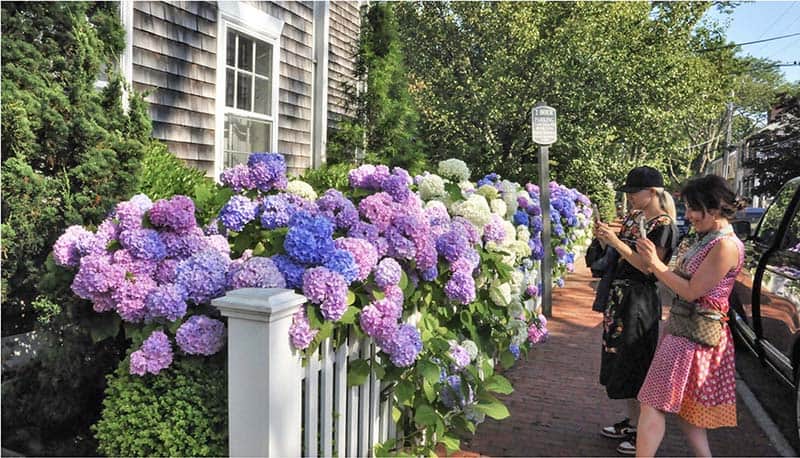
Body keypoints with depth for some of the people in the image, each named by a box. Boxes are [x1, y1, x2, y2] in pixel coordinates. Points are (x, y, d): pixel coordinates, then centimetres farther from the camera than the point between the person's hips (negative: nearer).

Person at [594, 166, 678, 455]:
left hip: (639, 300, -8)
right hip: (619, 294, 8)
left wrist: (616, 242, -23)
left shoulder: (663, 225, -13)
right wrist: (605, 239, -3)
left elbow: (649, 267, -20)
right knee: (620, 361, 15)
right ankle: (631, 422, 31)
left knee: (635, 364, 1)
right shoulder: (633, 217, 10)